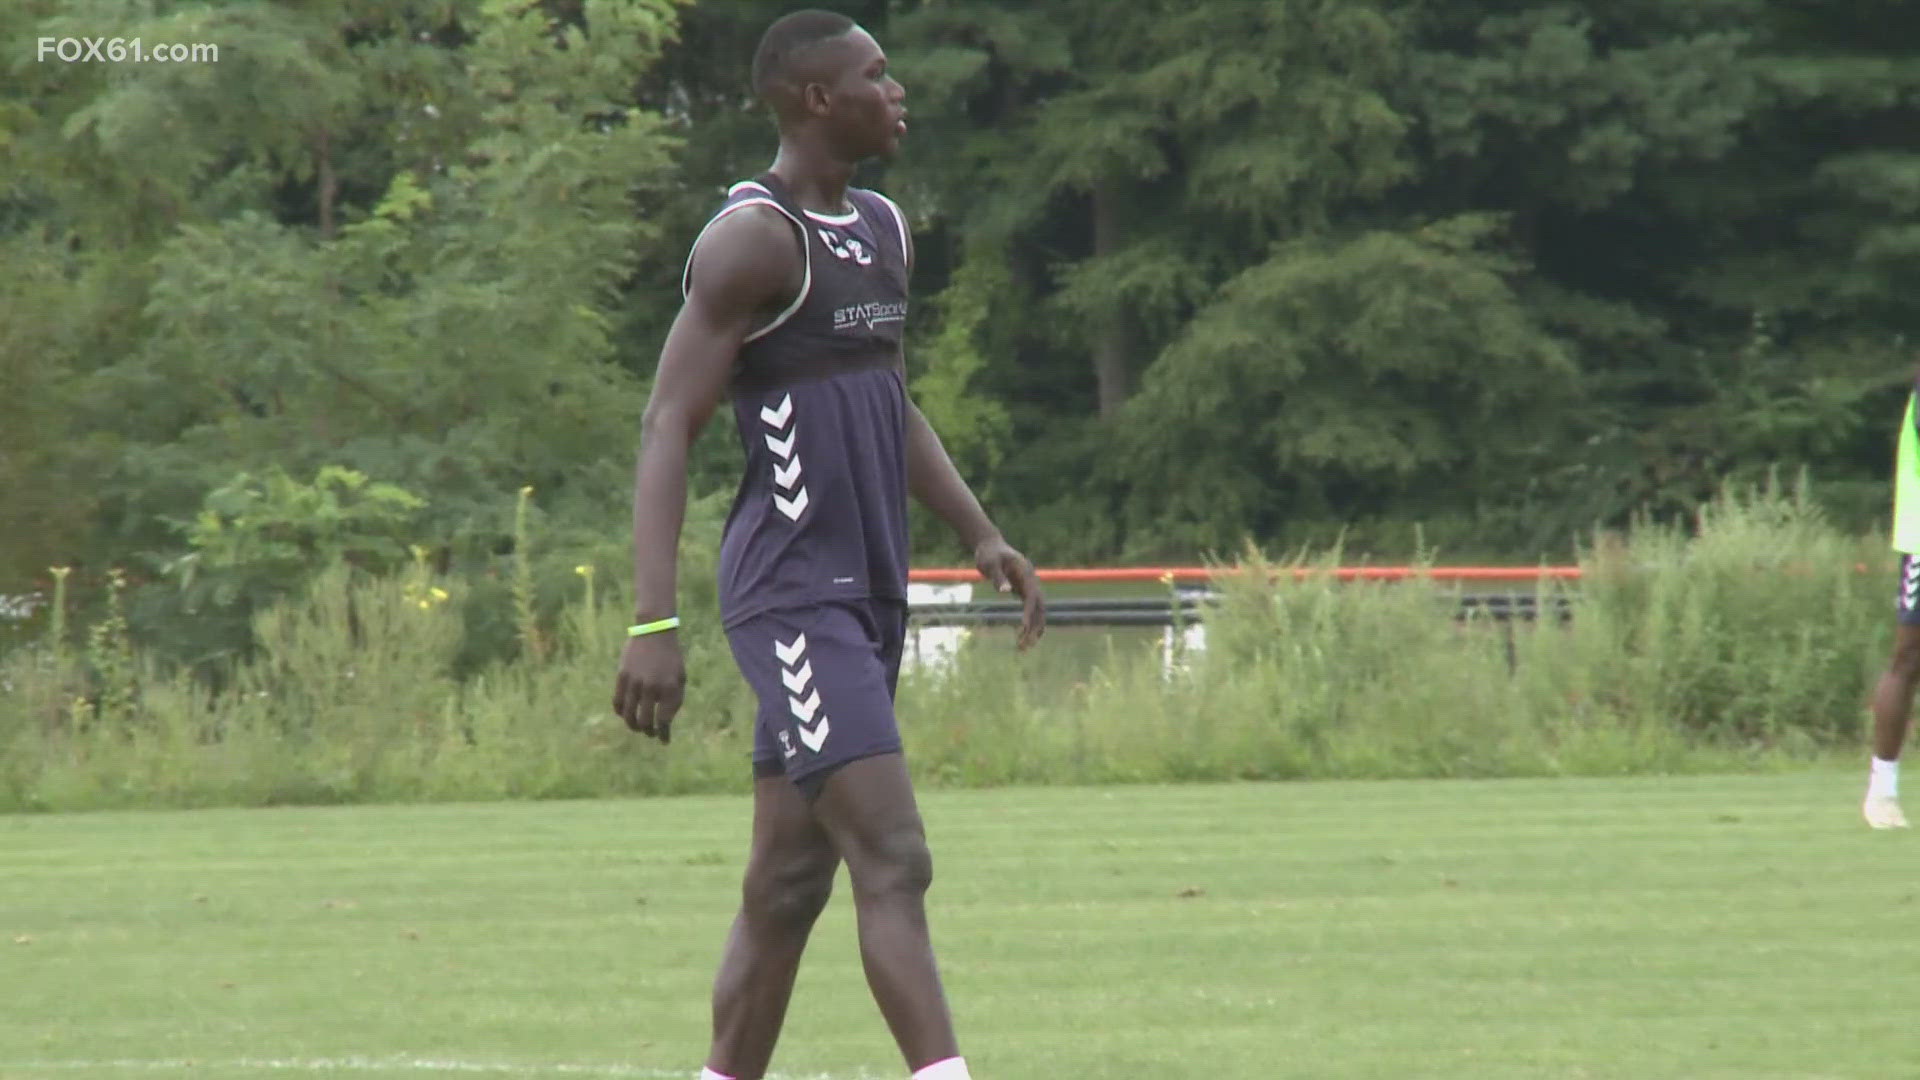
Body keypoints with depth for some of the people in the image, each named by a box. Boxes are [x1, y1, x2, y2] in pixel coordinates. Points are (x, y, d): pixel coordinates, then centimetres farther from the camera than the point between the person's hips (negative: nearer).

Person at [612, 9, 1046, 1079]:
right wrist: (654, 622, -23)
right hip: (793, 598, -9)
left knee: (787, 886, 10)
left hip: (869, 594, 9)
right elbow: (669, 428, -15)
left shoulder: (884, 230, 16)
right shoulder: (754, 239, -11)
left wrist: (983, 536, 18)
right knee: (894, 863, -16)